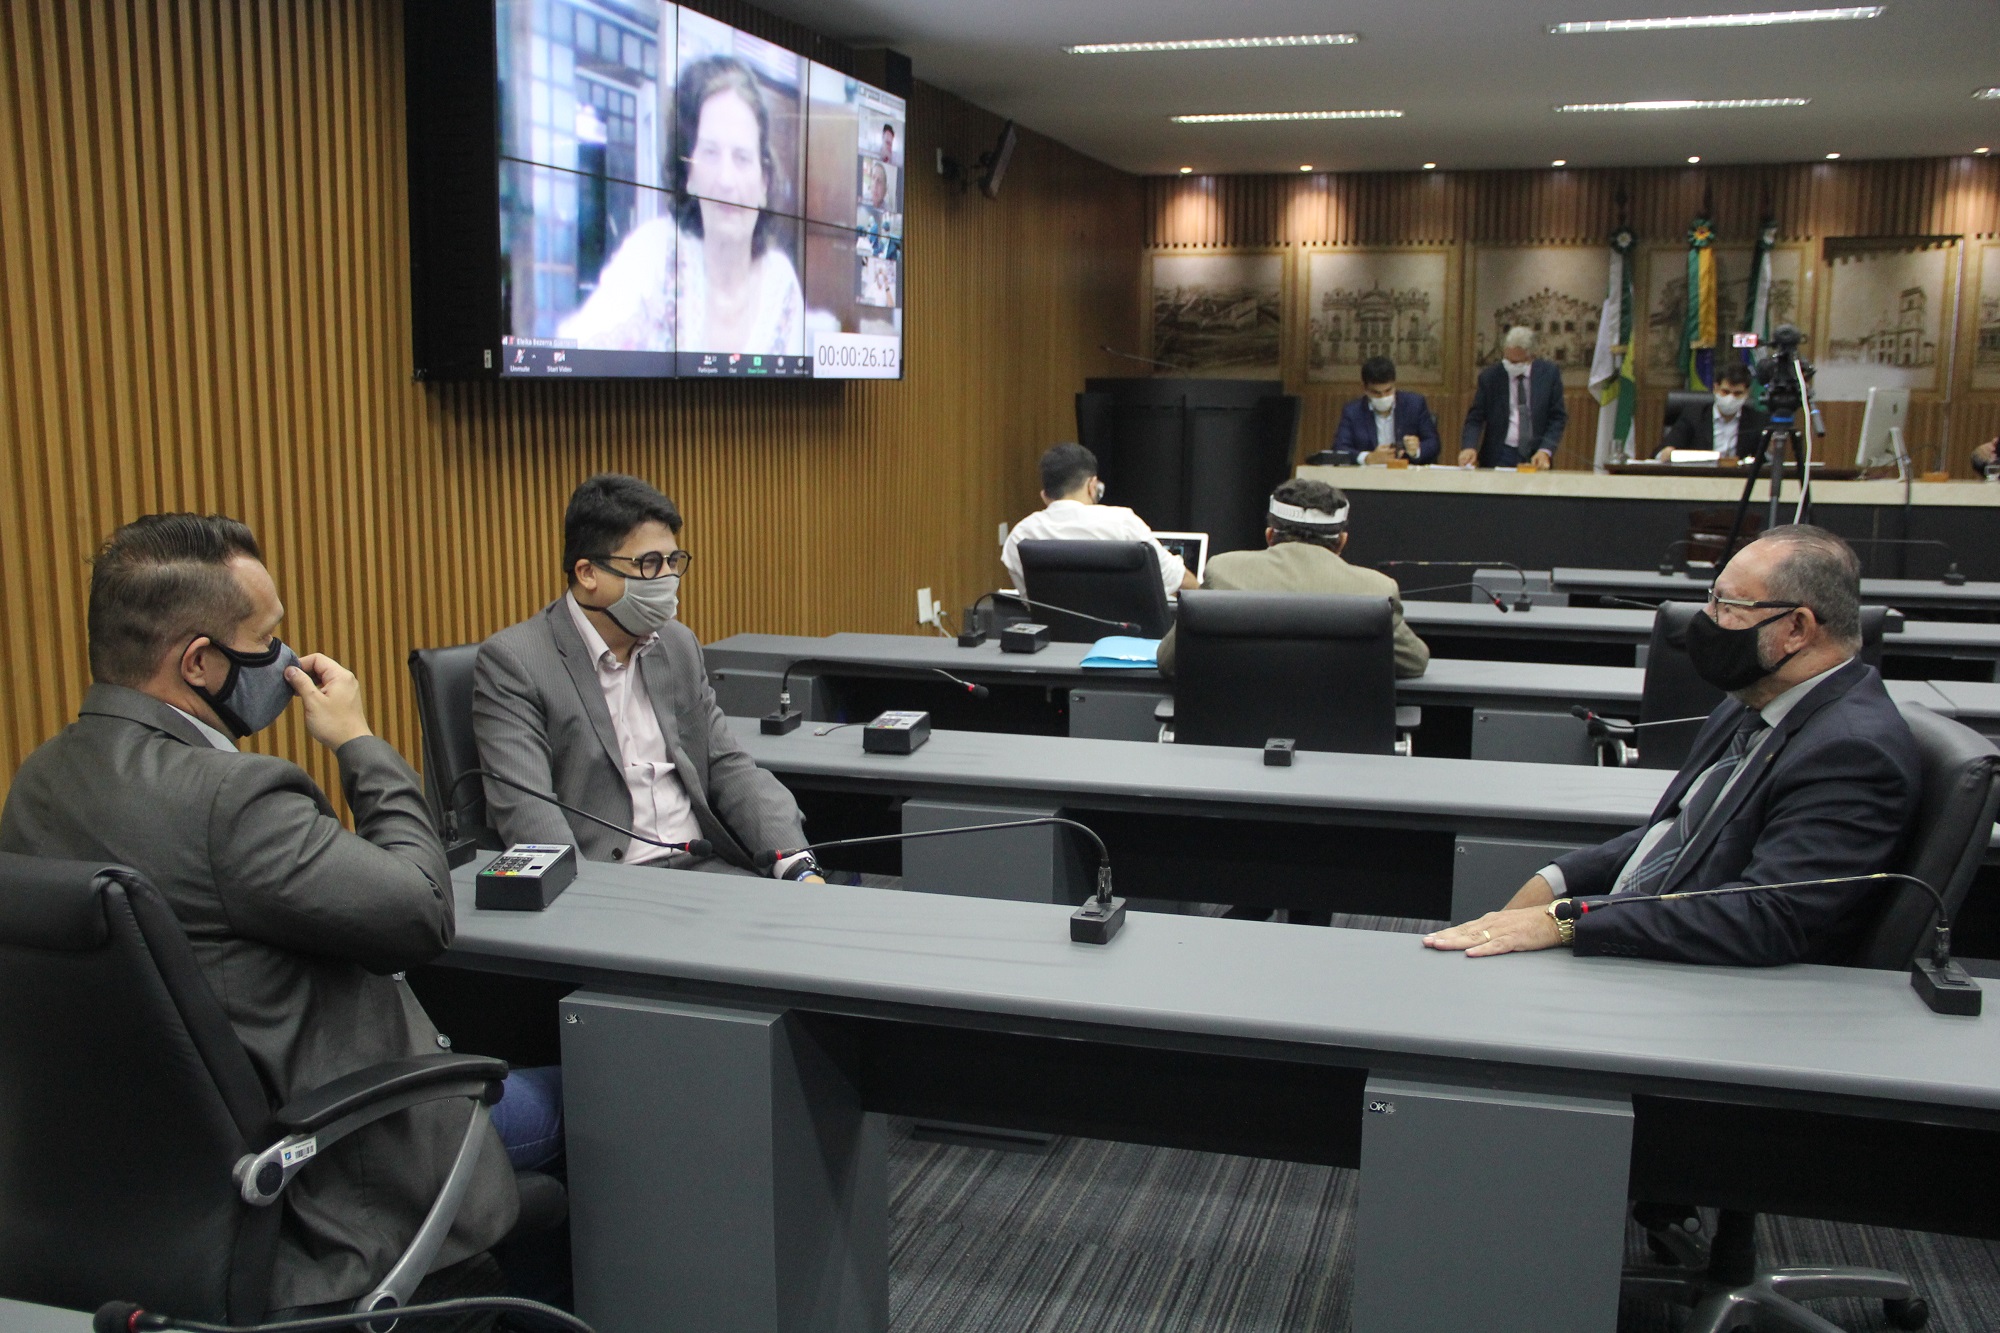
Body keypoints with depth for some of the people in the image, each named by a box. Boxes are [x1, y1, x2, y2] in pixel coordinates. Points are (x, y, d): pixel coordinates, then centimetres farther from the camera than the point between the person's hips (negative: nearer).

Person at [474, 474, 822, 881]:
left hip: (705, 868, 5)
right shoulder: (511, 662, -5)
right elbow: (525, 810, -13)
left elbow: (728, 767, 12)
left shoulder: (679, 645, 14)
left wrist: (798, 867, -3)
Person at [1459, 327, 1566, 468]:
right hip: (1499, 456, -1)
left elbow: (1558, 418, 3)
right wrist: (1469, 447, -19)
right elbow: (1475, 418, 0)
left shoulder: (1549, 373, 0)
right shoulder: (1489, 376, -1)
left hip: (1536, 457, 1)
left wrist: (1545, 451, -11)